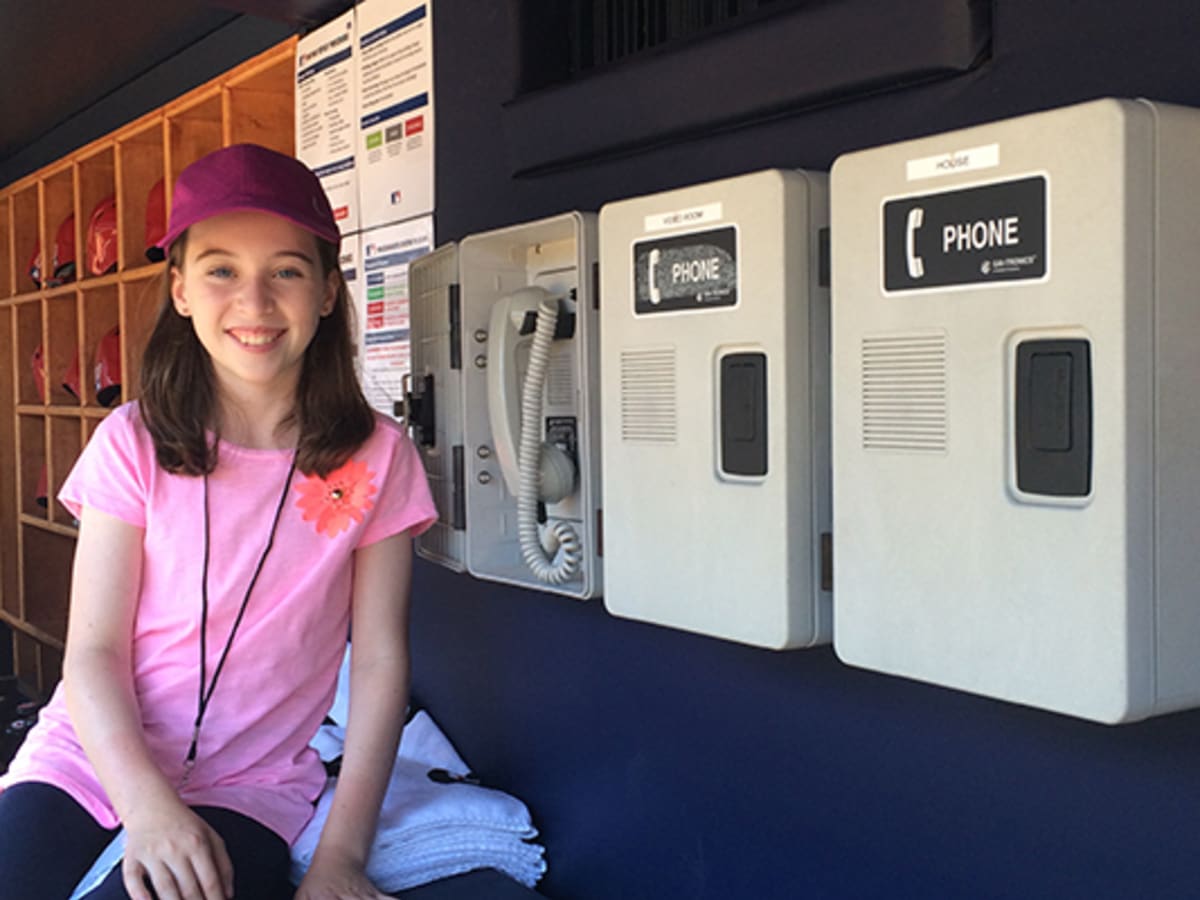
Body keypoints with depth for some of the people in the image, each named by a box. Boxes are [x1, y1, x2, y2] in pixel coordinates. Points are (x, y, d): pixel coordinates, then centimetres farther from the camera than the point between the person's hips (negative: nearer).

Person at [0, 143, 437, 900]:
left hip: (246, 787, -1)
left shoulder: (377, 458, -3)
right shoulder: (131, 444, -2)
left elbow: (380, 662, -4)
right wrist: (149, 808, -21)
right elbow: (93, 651, -5)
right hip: (92, 758, 2)